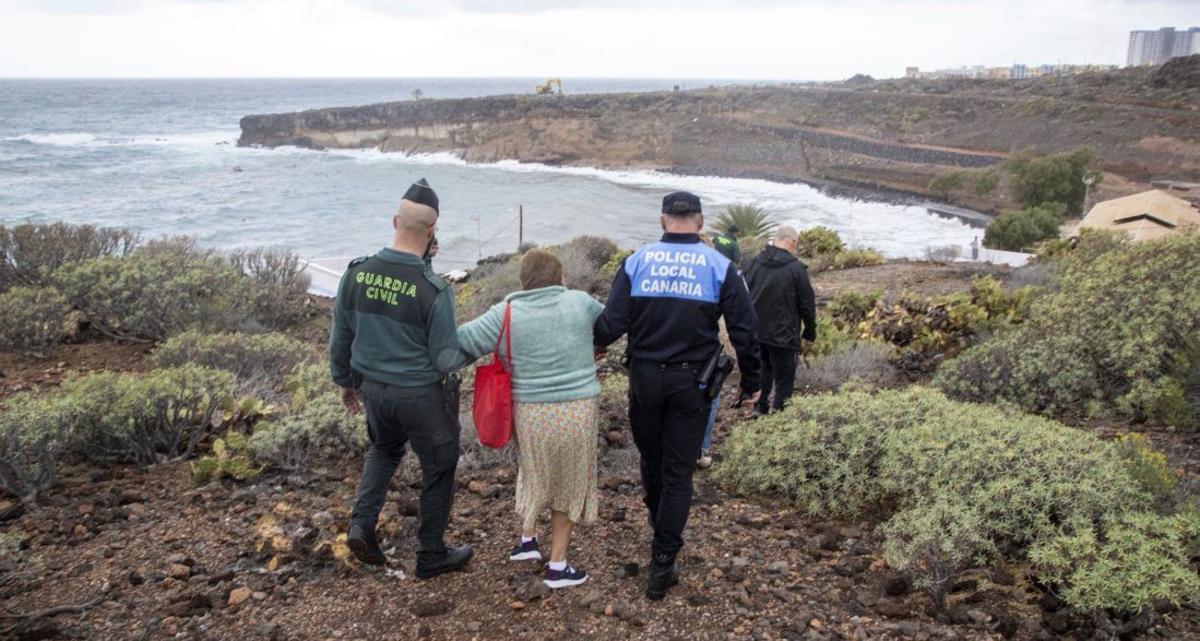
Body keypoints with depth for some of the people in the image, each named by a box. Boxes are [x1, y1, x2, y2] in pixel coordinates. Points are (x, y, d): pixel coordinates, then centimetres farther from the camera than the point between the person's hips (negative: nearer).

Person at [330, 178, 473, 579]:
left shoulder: (357, 273, -9)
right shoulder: (434, 290, -22)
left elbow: (340, 337, 3)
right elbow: (446, 361, -16)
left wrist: (344, 380, 19)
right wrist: (466, 351, 7)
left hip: (372, 388, 5)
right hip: (419, 395, -5)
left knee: (384, 449, 32)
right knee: (439, 468, 16)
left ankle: (362, 524, 18)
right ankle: (431, 556, 27)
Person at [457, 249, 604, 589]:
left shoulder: (507, 313, -7)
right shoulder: (580, 303, -4)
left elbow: (462, 341, -9)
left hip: (531, 412, 1)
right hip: (579, 410, 0)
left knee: (534, 471, 28)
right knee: (568, 481, 16)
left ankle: (527, 539, 36)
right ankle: (557, 565, 22)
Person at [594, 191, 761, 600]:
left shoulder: (636, 262, -3)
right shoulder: (720, 266, -4)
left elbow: (611, 324, -10)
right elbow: (745, 331, -4)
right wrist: (751, 383, 8)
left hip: (645, 378, 1)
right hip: (692, 382, -1)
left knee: (651, 457, 22)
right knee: (678, 471, 6)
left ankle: (660, 527, 45)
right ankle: (662, 564, 6)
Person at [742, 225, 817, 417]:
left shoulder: (753, 263, 1)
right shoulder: (796, 268, -13)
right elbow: (807, 305, -8)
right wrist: (810, 333, 6)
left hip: (754, 333, 5)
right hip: (783, 335, -5)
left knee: (761, 371, 23)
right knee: (784, 379, 6)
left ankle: (759, 408, 29)